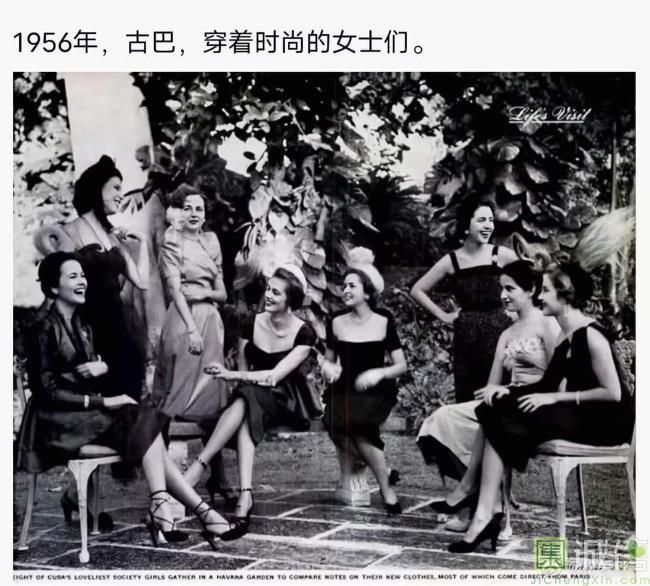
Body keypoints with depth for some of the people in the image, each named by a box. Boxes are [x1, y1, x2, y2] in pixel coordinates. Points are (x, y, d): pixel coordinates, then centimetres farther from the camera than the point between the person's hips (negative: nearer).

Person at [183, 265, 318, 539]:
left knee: (247, 397, -34)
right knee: (245, 416, -34)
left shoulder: (304, 333, -9)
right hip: (253, 398, 3)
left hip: (288, 402, -3)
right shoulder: (250, 325, 2)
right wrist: (233, 376, -17)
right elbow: (243, 371, 7)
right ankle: (245, 494, -45)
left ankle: (196, 469, -39)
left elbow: (275, 375, -18)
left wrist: (230, 375, -26)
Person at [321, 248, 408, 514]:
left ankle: (386, 489, -10)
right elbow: (329, 359, 19)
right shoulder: (336, 322, 6)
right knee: (340, 425, -29)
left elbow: (401, 365, 2)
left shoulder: (384, 321, 0)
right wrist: (327, 367, -4)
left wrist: (379, 373, -17)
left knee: (357, 426, -30)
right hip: (343, 391, 2)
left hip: (375, 392, -2)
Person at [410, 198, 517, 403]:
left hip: (499, 330, -1)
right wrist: (443, 315, 4)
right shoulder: (451, 261, 0)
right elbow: (417, 290, 8)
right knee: (467, 400, 7)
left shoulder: (502, 255, -3)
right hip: (466, 335, 1)